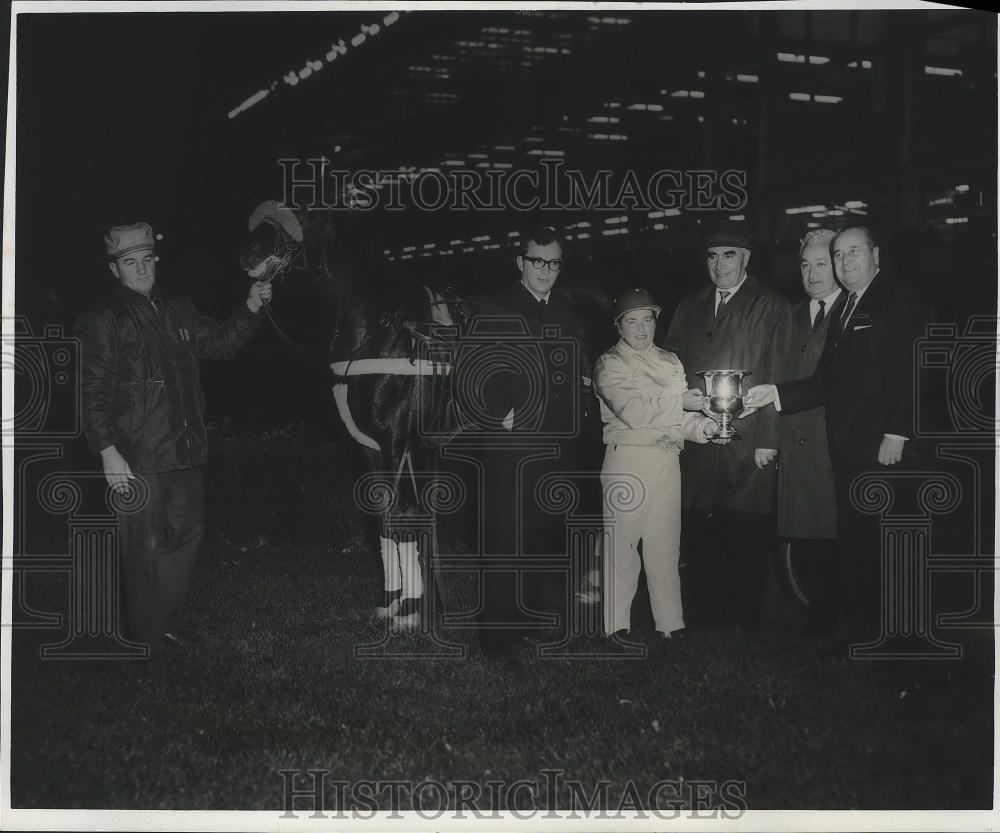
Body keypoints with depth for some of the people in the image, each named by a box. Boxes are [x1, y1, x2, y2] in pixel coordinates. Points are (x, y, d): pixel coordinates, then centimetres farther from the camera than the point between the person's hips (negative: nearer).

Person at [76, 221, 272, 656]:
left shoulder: (177, 310, 13)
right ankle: (145, 645, 9)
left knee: (186, 535, 14)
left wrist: (251, 308, 9)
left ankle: (166, 627, 28)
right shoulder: (102, 321, -7)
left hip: (184, 452, 7)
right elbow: (93, 392, -10)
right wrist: (108, 452, -17)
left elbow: (218, 342, 25)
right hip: (137, 460, -7)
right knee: (145, 550, -3)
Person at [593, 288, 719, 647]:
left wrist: (699, 425, -10)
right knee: (621, 544, -3)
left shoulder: (670, 362, 16)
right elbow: (633, 411, -15)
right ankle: (617, 627, 4)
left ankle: (669, 624, 13)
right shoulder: (608, 365, -1)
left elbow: (682, 415, 11)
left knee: (666, 546, 7)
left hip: (667, 460, 5)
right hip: (627, 460, -5)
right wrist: (681, 399, -13)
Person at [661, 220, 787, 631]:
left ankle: (745, 627, 7)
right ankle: (704, 620, 14)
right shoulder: (689, 308, 17)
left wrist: (767, 439, -11)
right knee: (699, 540, 5)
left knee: (745, 545, -2)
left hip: (747, 446, -4)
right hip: (693, 445, 4)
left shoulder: (771, 307, 2)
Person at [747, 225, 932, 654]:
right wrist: (776, 392, 4)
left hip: (886, 446, -7)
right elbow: (826, 383, 17)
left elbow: (911, 369, -14)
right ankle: (859, 625, 13)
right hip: (847, 449, 7)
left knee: (883, 540, -4)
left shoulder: (901, 300, -4)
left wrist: (896, 432, -20)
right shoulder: (843, 312, 20)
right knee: (853, 541, 7)